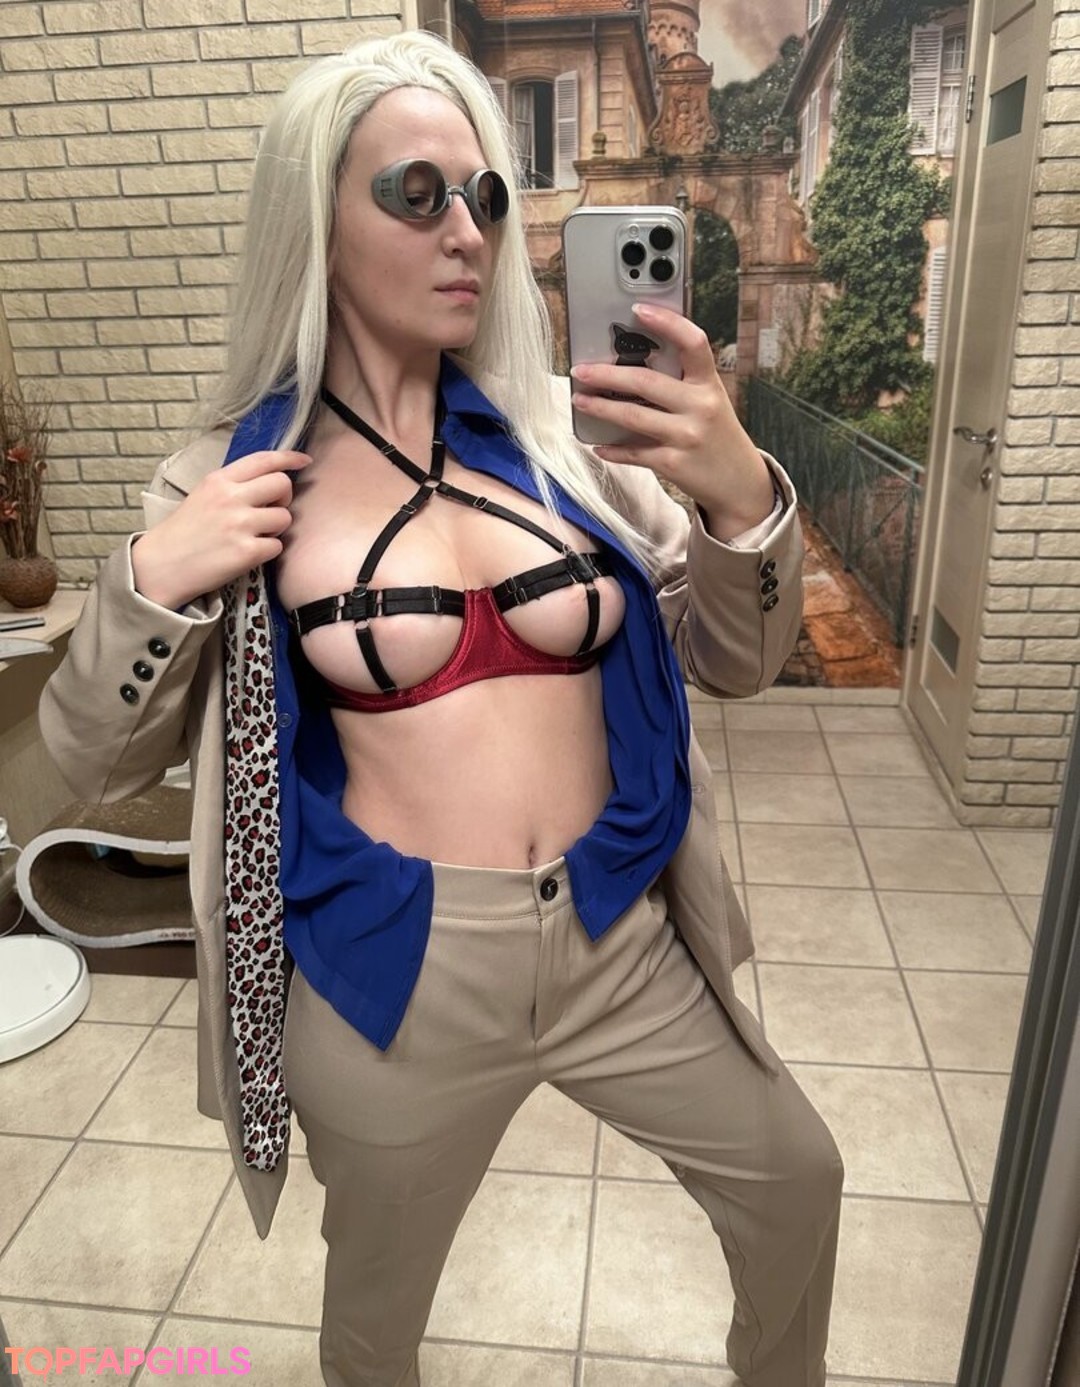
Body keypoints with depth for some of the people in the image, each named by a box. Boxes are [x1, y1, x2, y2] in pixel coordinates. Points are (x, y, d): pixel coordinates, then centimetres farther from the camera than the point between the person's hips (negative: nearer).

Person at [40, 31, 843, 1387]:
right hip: (391, 973, -2)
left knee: (795, 1179, 25)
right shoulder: (235, 477, -6)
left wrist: (743, 493, -19)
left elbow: (735, 660, 0)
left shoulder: (561, 430, -2)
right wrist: (149, 582, -18)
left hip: (618, 945, 3)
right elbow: (95, 762, 0)